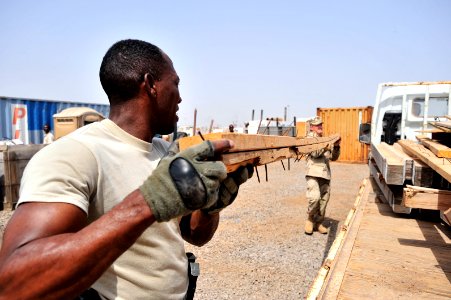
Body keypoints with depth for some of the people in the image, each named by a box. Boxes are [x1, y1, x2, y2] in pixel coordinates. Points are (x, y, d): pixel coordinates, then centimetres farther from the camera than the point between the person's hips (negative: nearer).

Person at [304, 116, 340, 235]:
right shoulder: (310, 138, 6)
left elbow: (333, 157, 20)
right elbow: (315, 153, -10)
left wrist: (336, 147, 4)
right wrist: (326, 146, -19)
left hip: (325, 174, 6)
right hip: (313, 173, -6)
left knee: (324, 200, 6)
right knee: (315, 197, -20)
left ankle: (318, 223, 20)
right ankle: (310, 219, 1)